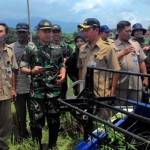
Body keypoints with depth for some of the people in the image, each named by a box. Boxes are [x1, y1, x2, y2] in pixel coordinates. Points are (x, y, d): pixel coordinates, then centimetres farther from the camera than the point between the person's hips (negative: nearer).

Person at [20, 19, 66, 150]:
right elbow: (23, 68, -2)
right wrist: (32, 71, -23)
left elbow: (62, 65, 18)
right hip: (37, 92, -3)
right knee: (36, 122, 0)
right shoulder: (31, 48, -3)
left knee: (54, 121, 10)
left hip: (54, 91, 3)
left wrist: (63, 74, -3)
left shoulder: (57, 49, 8)